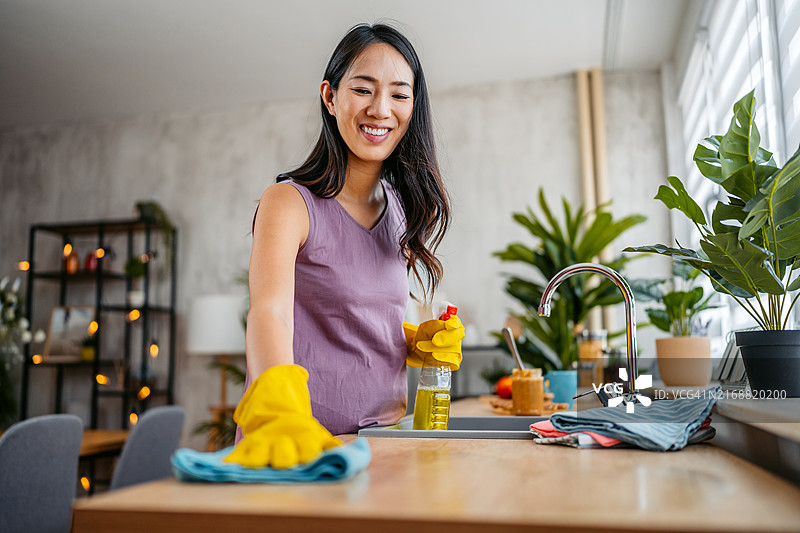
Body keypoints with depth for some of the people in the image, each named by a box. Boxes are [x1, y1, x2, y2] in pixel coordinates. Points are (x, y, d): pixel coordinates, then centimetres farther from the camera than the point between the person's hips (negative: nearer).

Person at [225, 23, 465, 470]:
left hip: (381, 436, 4)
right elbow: (270, 310, -25)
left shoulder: (401, 211, 10)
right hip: (305, 442, -4)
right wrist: (277, 411, -42)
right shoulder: (289, 203, -8)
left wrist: (416, 341, -1)